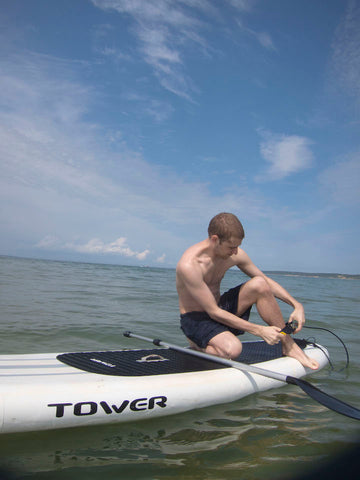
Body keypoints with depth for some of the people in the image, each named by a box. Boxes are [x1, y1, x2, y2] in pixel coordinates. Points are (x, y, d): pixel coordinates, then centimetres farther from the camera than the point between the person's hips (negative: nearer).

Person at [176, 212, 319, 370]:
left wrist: (296, 305, -11)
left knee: (259, 284, -16)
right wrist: (259, 331, -26)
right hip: (195, 319, -6)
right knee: (232, 349, -35)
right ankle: (195, 344, -3)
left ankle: (288, 344, -6)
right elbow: (214, 312, -27)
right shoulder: (189, 265, -28)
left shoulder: (235, 254, -8)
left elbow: (267, 281, 4)